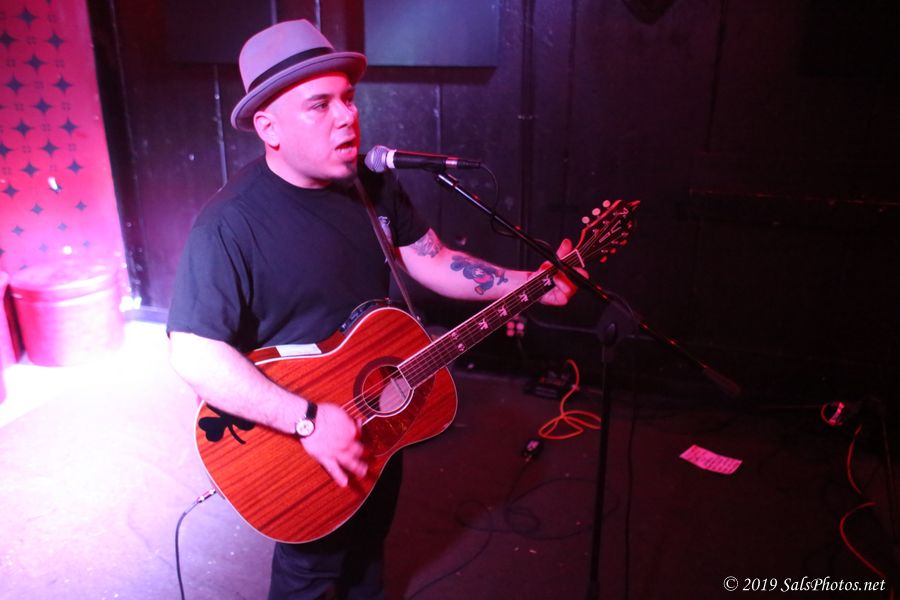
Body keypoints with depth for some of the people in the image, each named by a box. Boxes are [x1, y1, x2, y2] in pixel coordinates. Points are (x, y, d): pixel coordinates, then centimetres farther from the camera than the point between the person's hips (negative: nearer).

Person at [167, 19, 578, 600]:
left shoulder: (374, 185, -5)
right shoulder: (232, 224, -28)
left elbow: (433, 261, 0)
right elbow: (194, 354, -31)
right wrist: (309, 421, -35)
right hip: (297, 444, -6)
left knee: (369, 543, 29)